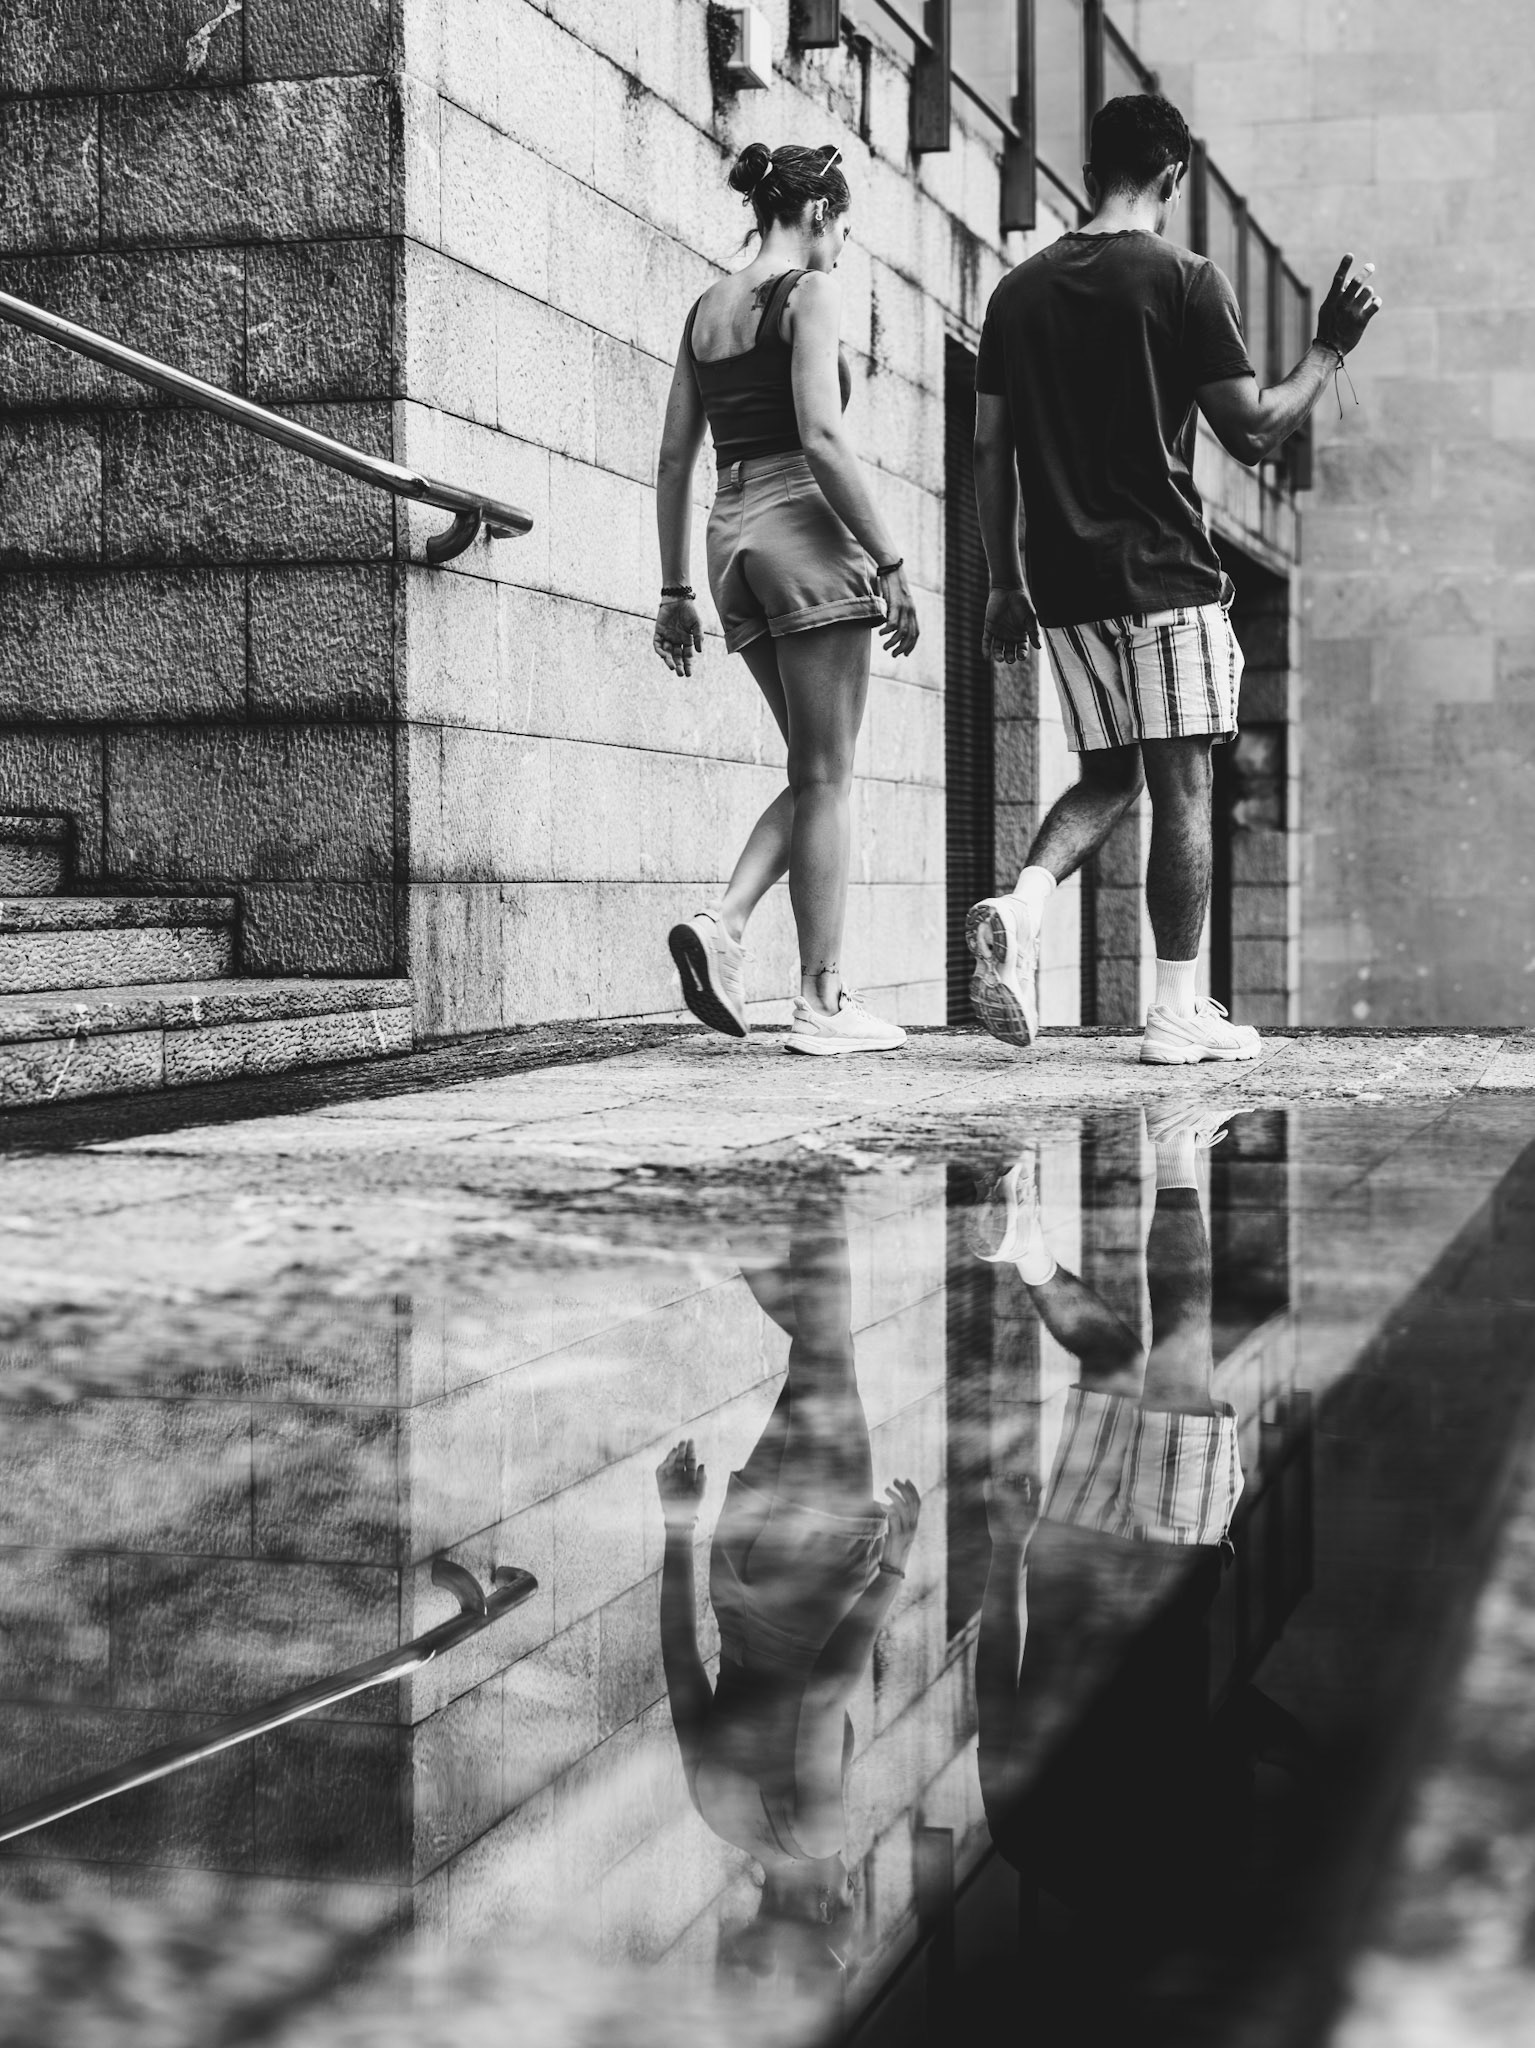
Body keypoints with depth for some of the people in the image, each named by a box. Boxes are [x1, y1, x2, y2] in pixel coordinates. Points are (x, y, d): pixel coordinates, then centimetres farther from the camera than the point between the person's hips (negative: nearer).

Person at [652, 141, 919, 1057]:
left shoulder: (706, 310, 17)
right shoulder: (811, 293, -5)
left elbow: (675, 459, 16)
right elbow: (823, 437, -16)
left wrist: (678, 590, 19)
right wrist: (890, 561, -14)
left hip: (732, 535, 7)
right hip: (803, 526, -7)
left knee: (814, 773, 14)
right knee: (826, 777, -2)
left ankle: (724, 923, -5)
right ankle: (823, 1000, -1)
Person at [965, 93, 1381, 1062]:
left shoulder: (1019, 291, 10)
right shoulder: (1187, 281, -6)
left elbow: (990, 449, 10)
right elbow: (1254, 432, -7)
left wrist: (1004, 582, 15)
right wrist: (1330, 349, 7)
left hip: (1063, 581, 5)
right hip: (1164, 574, -5)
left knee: (1109, 775, 16)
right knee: (1182, 785, 1)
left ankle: (1021, 907, -10)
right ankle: (1180, 1012, 1)